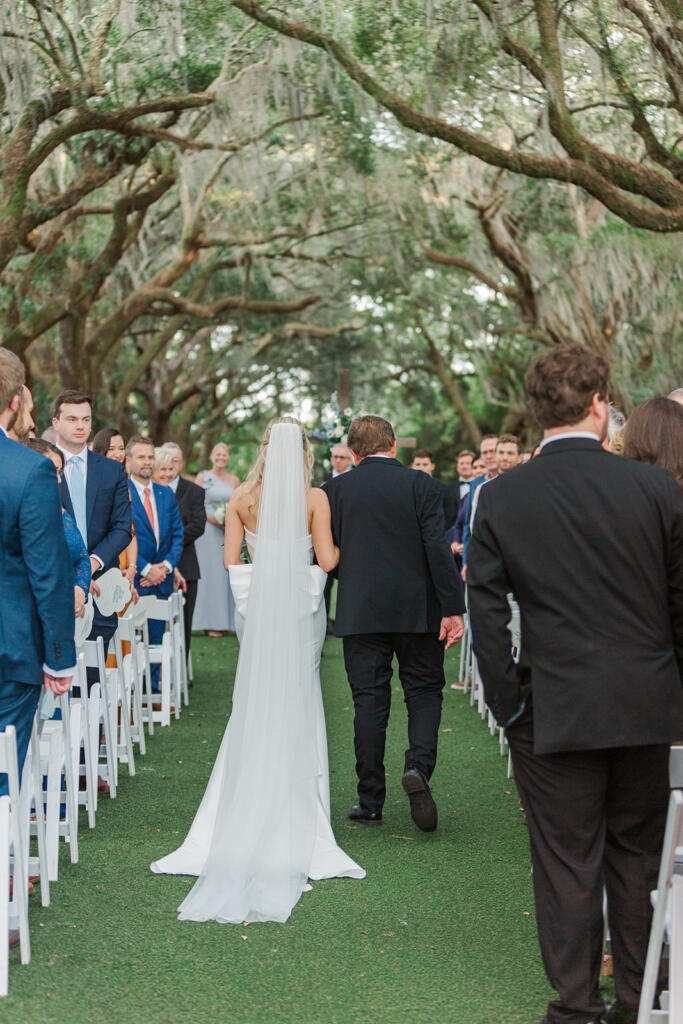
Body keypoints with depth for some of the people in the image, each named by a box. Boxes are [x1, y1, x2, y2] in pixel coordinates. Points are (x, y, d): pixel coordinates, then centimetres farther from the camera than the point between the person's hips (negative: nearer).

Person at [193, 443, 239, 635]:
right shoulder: (203, 477, 3)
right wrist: (214, 520, -13)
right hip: (208, 531, -3)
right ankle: (211, 622, -2)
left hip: (229, 533, 3)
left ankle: (227, 621, 8)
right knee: (210, 573, -5)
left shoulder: (234, 480, 12)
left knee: (227, 574, 2)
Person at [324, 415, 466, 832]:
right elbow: (438, 547, -10)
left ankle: (370, 801, 8)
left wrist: (319, 610, 21)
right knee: (425, 691, 11)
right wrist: (453, 607, -9)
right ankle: (419, 766, -13)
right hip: (417, 610, -1)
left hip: (360, 611, 1)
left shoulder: (335, 490, 2)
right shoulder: (421, 485, -3)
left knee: (370, 700, 6)